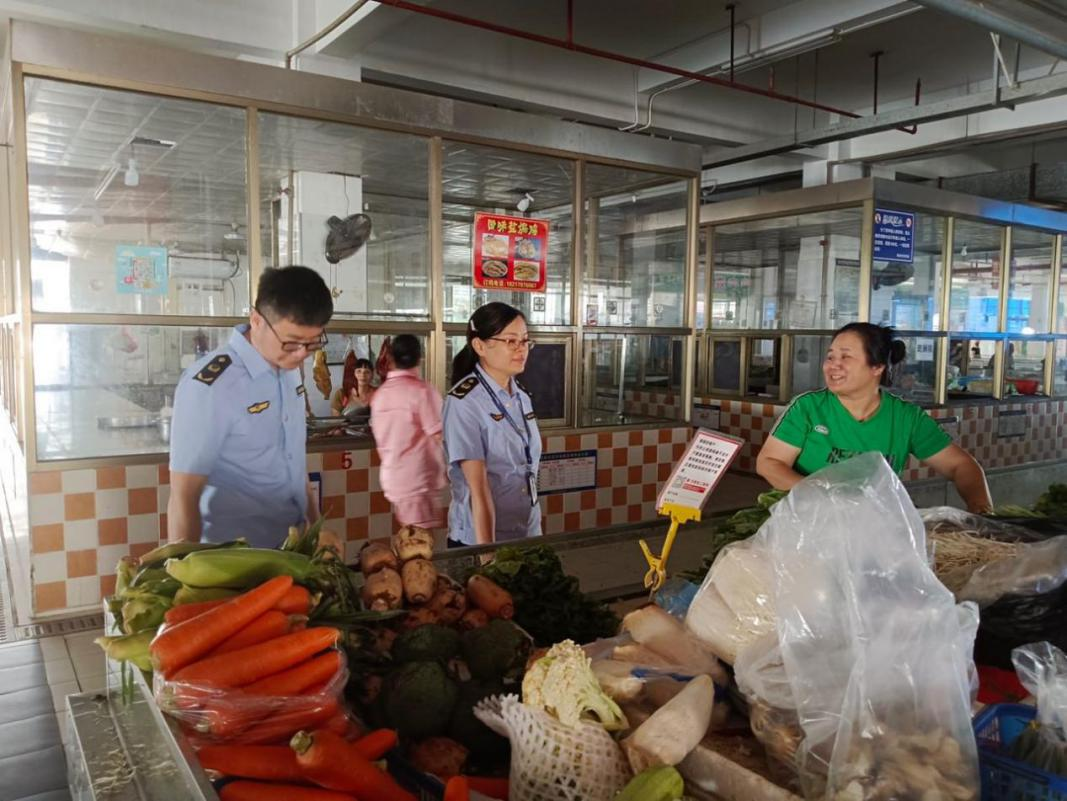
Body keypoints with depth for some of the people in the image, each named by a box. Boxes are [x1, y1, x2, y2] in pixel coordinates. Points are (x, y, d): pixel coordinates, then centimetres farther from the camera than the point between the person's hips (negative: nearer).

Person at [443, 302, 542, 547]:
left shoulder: (522, 397, 4)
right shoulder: (464, 402, -17)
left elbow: (528, 470, 10)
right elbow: (478, 488, -20)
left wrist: (536, 528, 9)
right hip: (475, 540, -6)